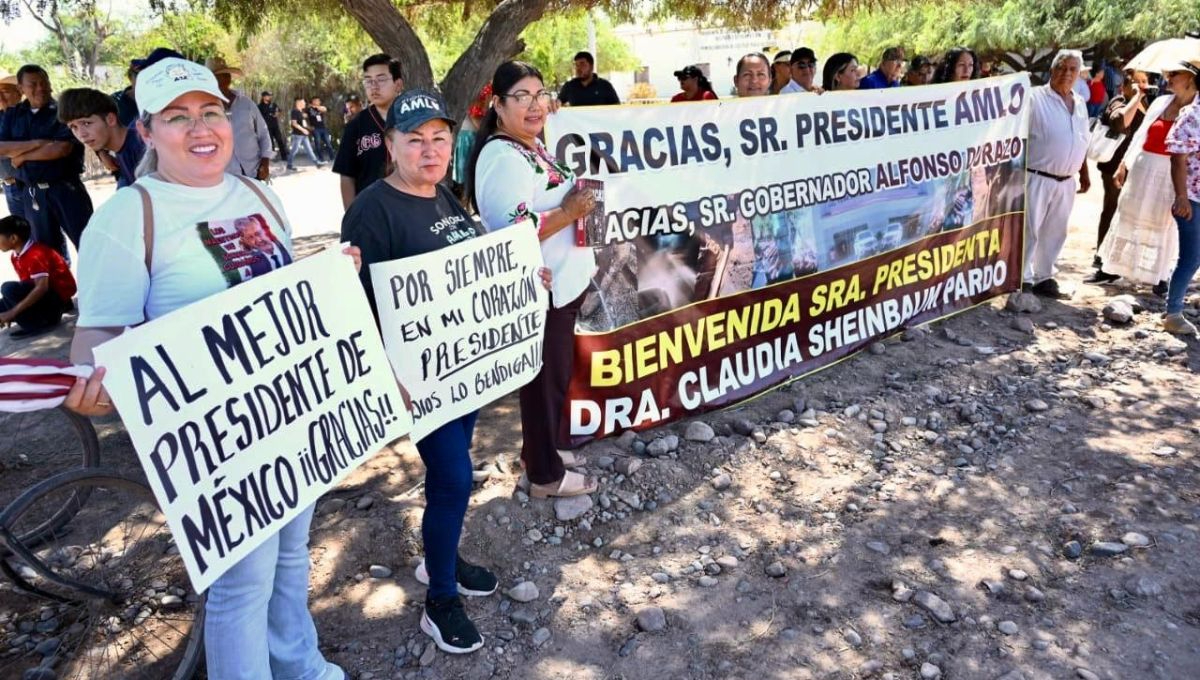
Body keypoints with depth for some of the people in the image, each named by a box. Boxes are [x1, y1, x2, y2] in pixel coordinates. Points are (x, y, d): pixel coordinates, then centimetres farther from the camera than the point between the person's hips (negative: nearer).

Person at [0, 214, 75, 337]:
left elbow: (41, 288, -30)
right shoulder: (16, 256, 8)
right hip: (46, 293, 10)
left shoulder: (35, 255, -22)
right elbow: (26, 284, 13)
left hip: (59, 294, -10)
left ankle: (44, 321, -14)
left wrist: (13, 312, -31)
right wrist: (11, 313, 7)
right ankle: (50, 313, 5)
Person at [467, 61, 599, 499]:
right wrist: (570, 212, -22)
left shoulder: (533, 146, 10)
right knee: (546, 379, 4)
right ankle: (546, 475, 22)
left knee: (554, 374, 21)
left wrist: (576, 198, 9)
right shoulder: (504, 159, -22)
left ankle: (540, 450, 40)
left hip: (560, 282, 10)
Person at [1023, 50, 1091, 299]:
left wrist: (1084, 174, 19)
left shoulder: (1080, 103, 14)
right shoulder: (1035, 98, -7)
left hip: (1065, 182, 7)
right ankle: (1022, 279, 4)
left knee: (1054, 232, 12)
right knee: (1029, 230, -4)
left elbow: (1082, 142, 21)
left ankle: (1044, 278, 21)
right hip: (1037, 178, -7)